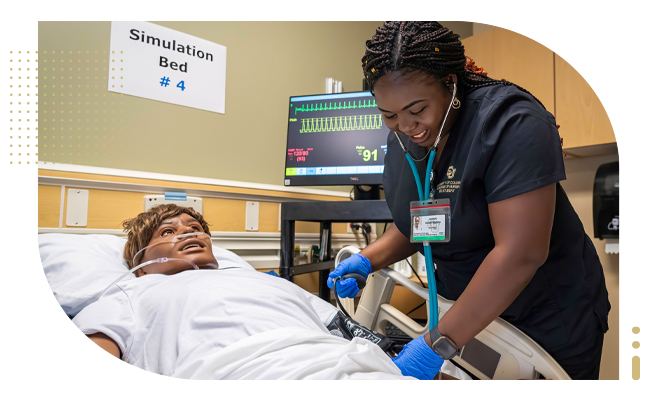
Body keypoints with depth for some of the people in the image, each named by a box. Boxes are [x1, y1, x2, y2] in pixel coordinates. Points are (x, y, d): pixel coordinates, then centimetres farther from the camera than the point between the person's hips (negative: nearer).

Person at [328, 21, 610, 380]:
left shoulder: (511, 122, -25)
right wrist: (368, 260, -10)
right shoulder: (401, 142, -3)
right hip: (467, 311, 5)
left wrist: (439, 342, -32)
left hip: (549, 320, -5)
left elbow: (520, 254, -32)